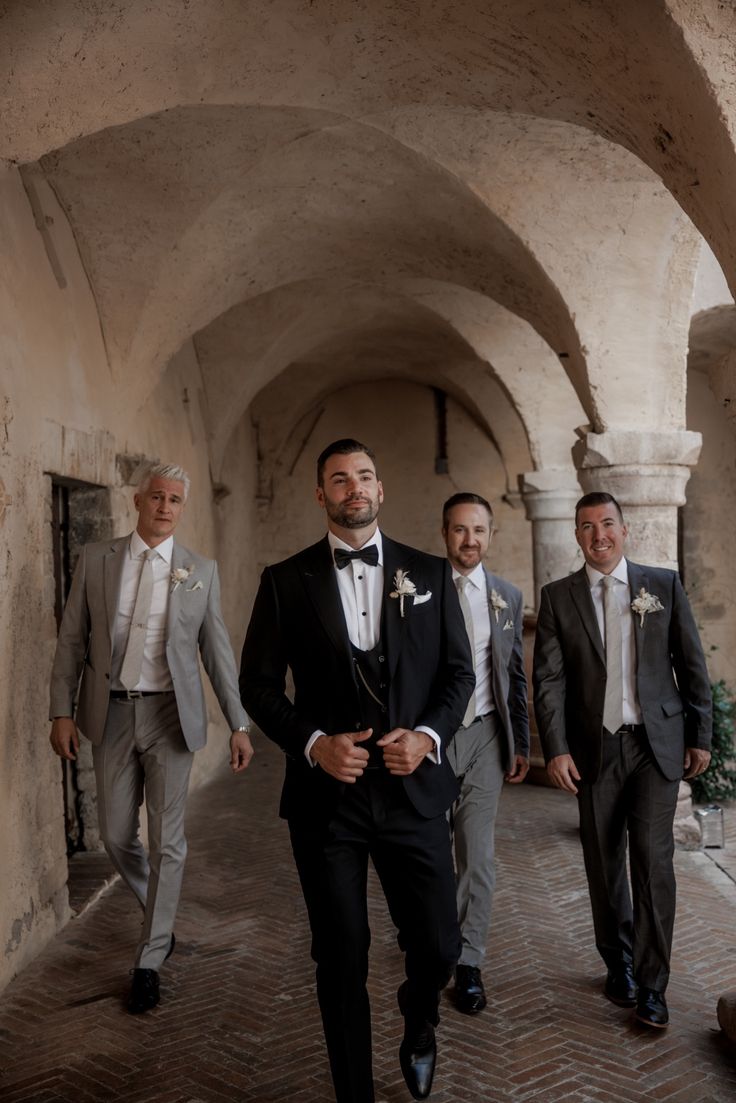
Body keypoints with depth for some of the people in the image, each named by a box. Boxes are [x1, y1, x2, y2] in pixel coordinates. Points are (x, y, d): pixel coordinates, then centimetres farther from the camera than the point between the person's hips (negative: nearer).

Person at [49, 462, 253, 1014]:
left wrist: (238, 724, -2)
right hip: (111, 714, 2)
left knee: (167, 842, 2)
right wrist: (62, 710, -3)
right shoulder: (96, 559, 2)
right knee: (117, 835, 10)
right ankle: (160, 916, 39)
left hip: (171, 716, -1)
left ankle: (150, 962, 18)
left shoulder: (201, 571, 0)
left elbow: (218, 651, 1)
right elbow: (72, 640, 4)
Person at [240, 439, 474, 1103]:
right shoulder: (286, 580, 2)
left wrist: (428, 735, -11)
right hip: (326, 792, 0)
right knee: (342, 959, 9)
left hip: (413, 787, 1)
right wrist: (312, 743, -13)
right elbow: (259, 684, 2)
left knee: (438, 945, 5)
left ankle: (419, 1025, 42)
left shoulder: (429, 573, 5)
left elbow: (459, 671, 6)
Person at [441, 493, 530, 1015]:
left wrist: (521, 744, 10)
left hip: (484, 736, 2)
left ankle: (468, 961, 18)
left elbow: (515, 675, 12)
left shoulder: (508, 596, 7)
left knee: (478, 856, 5)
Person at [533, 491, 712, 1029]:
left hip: (656, 745, -1)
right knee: (605, 864, 11)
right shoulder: (558, 596, 2)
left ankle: (650, 983, 8)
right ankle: (618, 964, 30)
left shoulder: (664, 584, 3)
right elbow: (549, 678, -2)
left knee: (653, 861, -5)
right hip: (594, 749, 1)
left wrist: (700, 736, 4)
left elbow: (692, 664, 5)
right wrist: (557, 748, -10)